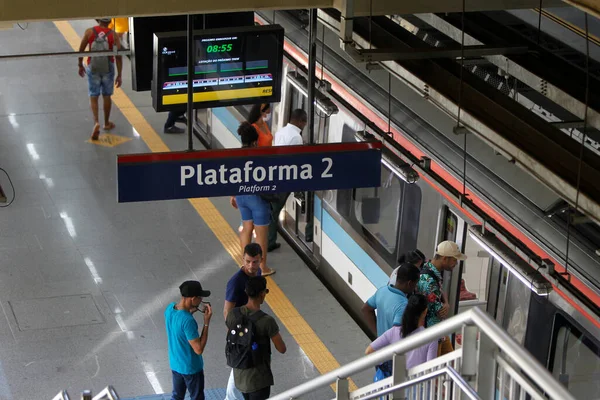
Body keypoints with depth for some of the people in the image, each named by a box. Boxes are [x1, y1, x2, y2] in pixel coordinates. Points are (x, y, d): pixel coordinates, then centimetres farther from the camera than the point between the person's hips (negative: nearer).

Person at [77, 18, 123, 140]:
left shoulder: (89, 32, -9)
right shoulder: (113, 35, -9)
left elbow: (81, 50, -3)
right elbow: (119, 57, -9)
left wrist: (80, 65, 13)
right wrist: (119, 75, -2)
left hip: (93, 68, -1)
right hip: (108, 69, 1)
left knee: (93, 97, 6)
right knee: (106, 96, 17)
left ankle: (96, 122, -15)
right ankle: (107, 123, 31)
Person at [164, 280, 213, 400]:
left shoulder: (170, 308, -10)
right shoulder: (188, 321, -34)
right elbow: (199, 349, -27)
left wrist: (191, 311, 0)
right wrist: (206, 322, -26)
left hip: (175, 364, 7)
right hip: (191, 368, -7)